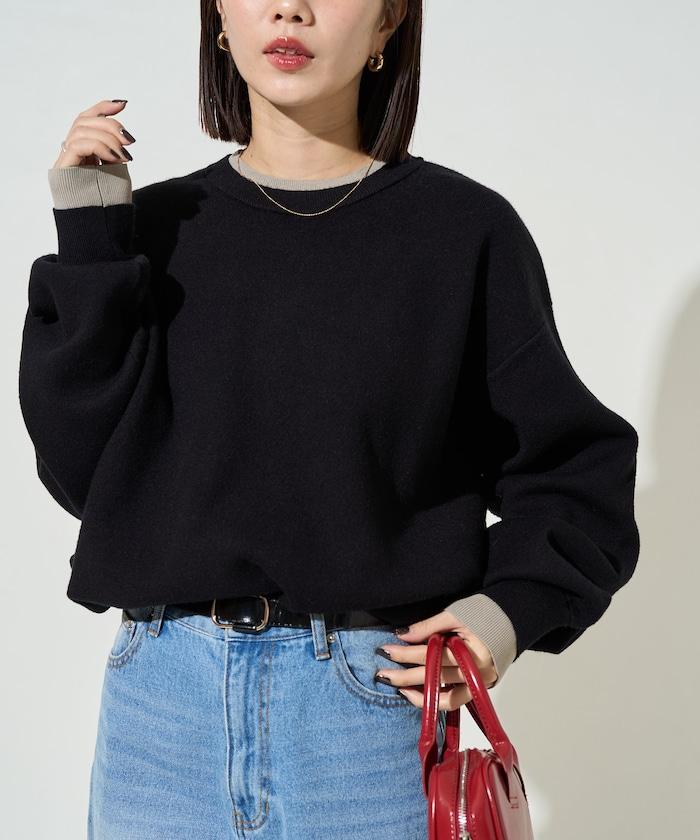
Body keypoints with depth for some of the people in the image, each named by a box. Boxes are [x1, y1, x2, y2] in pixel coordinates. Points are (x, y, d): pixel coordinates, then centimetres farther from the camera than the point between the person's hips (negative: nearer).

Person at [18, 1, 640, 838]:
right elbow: (84, 471, -3)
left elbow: (571, 466, 4)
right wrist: (89, 250, -8)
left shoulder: (466, 230, -2)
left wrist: (511, 607, -11)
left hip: (372, 703, -1)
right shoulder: (158, 230, 4)